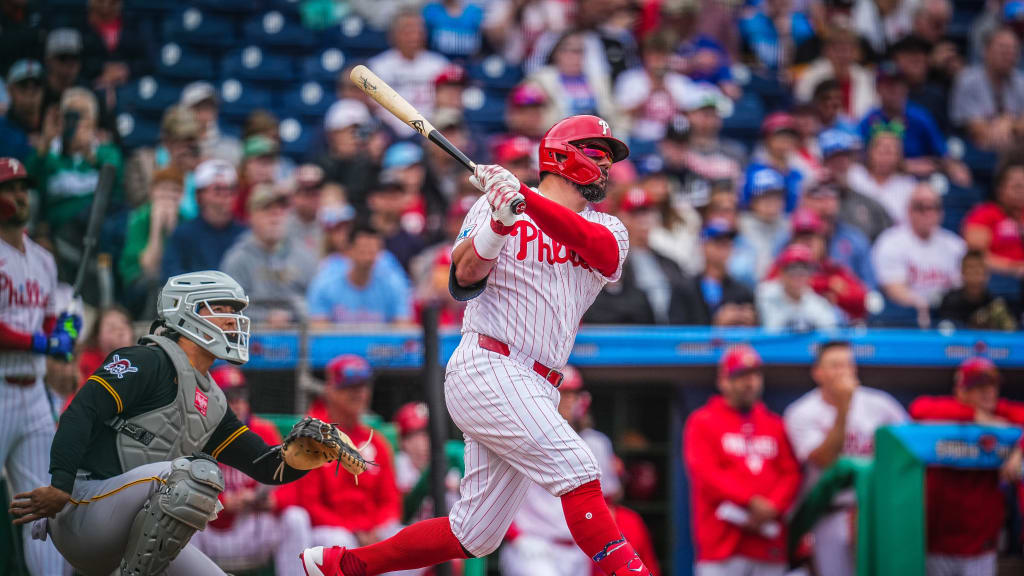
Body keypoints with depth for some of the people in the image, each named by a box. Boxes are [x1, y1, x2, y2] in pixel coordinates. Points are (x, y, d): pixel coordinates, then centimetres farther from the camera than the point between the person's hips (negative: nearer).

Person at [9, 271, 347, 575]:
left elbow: (267, 468, 19)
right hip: (83, 508, -9)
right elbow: (81, 413, -15)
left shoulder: (212, 405, 22)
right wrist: (60, 486, -26)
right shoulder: (150, 361, -4)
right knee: (199, 473, -27)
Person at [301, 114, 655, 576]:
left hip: (536, 391, 6)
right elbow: (465, 278, -9)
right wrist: (500, 221, -27)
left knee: (475, 536, 4)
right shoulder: (493, 205, 6)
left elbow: (604, 253, -10)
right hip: (487, 368, -6)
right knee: (576, 469, -22)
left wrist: (527, 198, -24)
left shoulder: (606, 228, 16)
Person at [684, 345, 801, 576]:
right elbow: (705, 473, -8)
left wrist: (772, 508, -9)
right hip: (722, 540, -5)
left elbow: (791, 474, 10)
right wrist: (751, 502, -15)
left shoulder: (775, 425, 18)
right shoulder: (703, 422, 4)